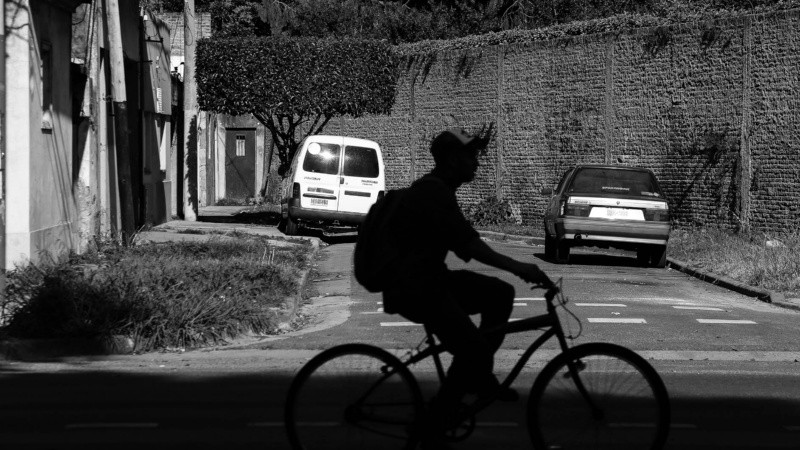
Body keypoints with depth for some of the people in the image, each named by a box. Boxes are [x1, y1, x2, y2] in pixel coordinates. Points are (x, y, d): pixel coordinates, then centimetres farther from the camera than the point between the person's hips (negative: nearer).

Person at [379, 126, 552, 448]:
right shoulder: (432, 192, -17)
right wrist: (516, 267, -31)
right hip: (413, 287, -10)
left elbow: (462, 244, 20)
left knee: (500, 293, 3)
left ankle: (479, 377, 12)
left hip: (428, 278, 10)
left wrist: (515, 267, 17)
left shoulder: (437, 190, 16)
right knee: (473, 349, -17)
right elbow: (465, 242, -27)